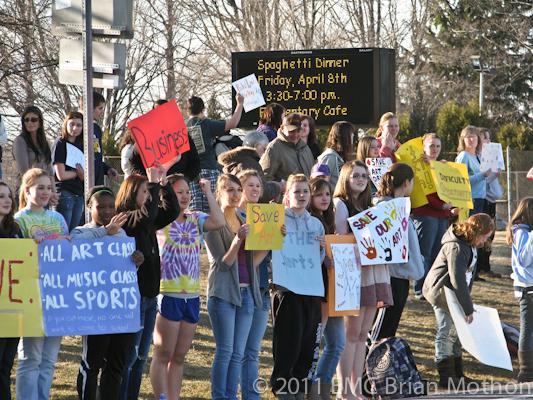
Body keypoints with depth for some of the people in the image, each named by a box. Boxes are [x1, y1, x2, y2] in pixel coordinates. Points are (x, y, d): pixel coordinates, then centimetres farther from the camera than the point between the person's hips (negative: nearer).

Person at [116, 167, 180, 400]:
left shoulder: (148, 222, 11)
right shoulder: (123, 219, -13)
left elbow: (171, 211, 11)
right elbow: (145, 215, -30)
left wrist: (164, 184, 2)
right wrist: (154, 184, -23)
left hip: (149, 294, 9)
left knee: (141, 356, 13)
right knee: (128, 357, -5)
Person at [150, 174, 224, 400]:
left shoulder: (195, 219, 9)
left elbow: (218, 222, -6)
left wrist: (208, 193, -3)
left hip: (192, 296, 5)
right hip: (168, 295, -5)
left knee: (179, 357, 11)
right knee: (163, 355, -2)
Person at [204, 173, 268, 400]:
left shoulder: (244, 221, 14)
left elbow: (253, 261, 13)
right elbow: (223, 262, -10)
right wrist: (238, 239, -23)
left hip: (246, 291, 6)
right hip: (224, 292, -6)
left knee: (238, 353, 5)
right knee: (225, 351, -9)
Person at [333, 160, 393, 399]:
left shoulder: (369, 207, 21)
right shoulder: (340, 205, -2)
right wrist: (358, 256, -23)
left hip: (375, 272, 7)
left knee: (363, 334, 7)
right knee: (351, 333, -8)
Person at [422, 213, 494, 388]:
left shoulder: (470, 245, 6)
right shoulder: (456, 248, -26)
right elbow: (458, 281, -28)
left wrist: (467, 305, 11)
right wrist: (468, 308, -24)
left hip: (453, 294, 10)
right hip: (441, 292, -10)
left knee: (456, 332, 15)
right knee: (446, 333, -6)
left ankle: (457, 374, 24)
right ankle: (446, 377, -1)